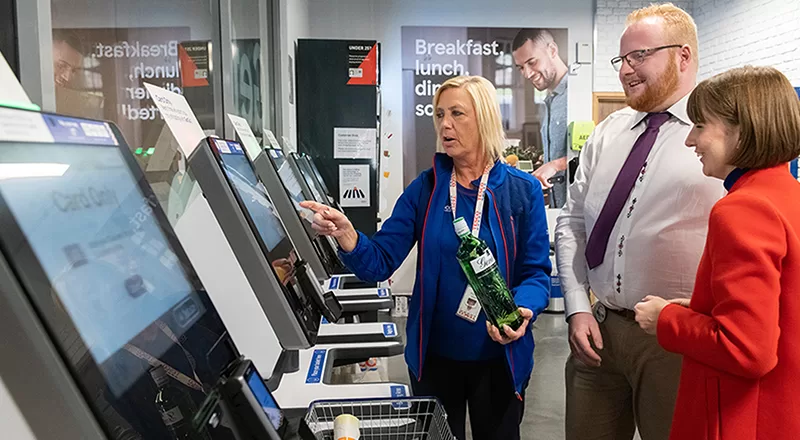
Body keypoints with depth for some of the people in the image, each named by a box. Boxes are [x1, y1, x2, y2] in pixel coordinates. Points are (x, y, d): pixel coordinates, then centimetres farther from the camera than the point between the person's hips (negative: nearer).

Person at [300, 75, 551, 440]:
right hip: (434, 354, 1)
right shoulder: (424, 189, -4)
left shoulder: (522, 190, -7)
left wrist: (523, 311, -26)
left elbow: (536, 272, -6)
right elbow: (381, 262, -10)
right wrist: (346, 235, -30)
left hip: (498, 356, -1)